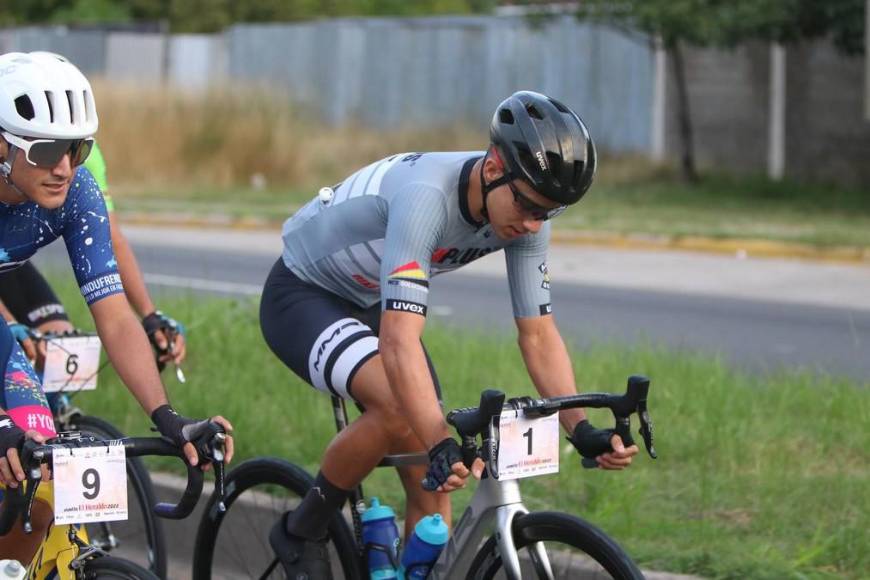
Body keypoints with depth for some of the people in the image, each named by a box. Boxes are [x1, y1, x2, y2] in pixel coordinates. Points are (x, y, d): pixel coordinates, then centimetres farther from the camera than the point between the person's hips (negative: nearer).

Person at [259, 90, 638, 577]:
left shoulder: (528, 213, -17)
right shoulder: (426, 197, -39)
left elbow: (539, 333, -11)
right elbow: (398, 341, -46)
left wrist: (582, 431, -24)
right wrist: (442, 447, -55)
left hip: (369, 303, 7)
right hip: (302, 297, -7)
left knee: (432, 485, -4)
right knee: (397, 408, -33)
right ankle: (302, 532, -10)